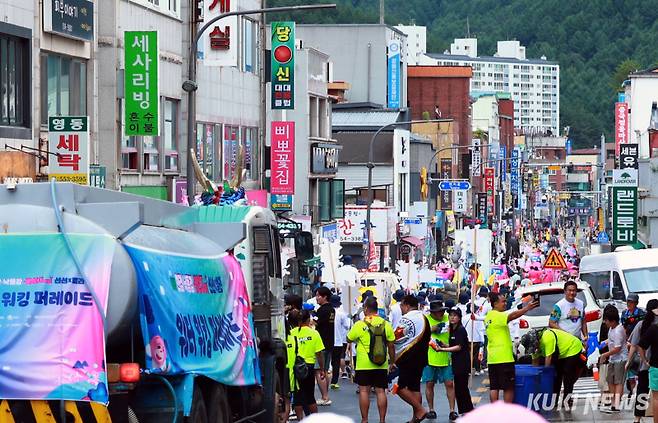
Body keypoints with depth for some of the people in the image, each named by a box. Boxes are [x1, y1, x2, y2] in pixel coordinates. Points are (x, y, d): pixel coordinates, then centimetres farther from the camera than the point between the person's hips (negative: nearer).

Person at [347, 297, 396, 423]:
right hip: (381, 365, 2)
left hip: (364, 365, -2)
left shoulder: (359, 325, -8)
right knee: (381, 392, 5)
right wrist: (393, 362, 14)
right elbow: (391, 346, 4)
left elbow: (349, 339, 5)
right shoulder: (385, 324, 0)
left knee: (364, 391, 3)